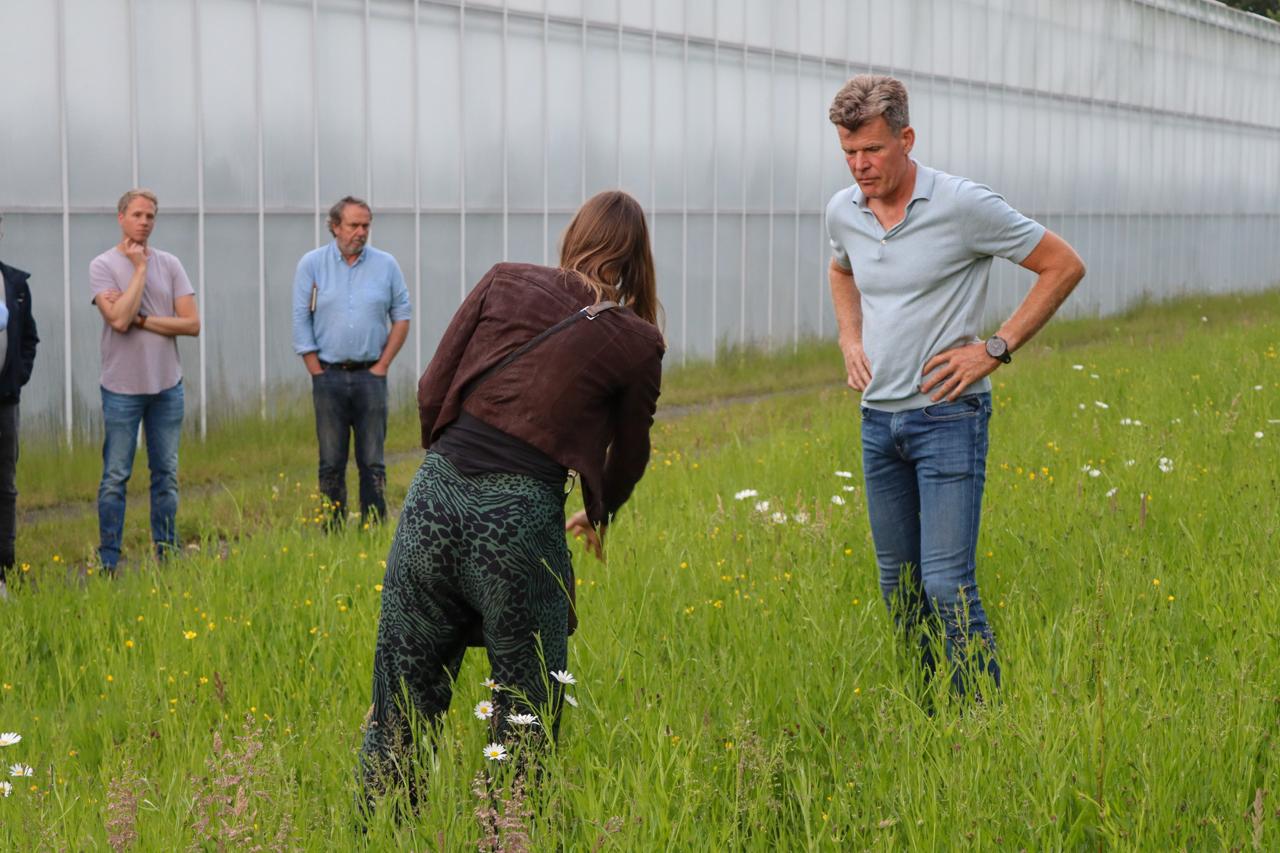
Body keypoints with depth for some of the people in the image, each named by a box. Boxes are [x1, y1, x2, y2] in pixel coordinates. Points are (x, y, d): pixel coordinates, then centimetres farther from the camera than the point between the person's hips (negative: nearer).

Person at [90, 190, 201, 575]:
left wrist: (141, 319, -11)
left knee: (166, 475, 10)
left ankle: (166, 554, 19)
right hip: (122, 388, -3)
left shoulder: (169, 265, 5)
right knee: (115, 478, 0)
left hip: (167, 387, 3)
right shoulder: (103, 266, -4)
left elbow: (192, 324, -2)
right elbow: (119, 319, -19)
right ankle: (108, 563, 6)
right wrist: (140, 269, -12)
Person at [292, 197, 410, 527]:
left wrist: (383, 365, 0)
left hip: (370, 375, 1)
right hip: (329, 375, 0)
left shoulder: (386, 265, 5)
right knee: (331, 462, 3)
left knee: (372, 462, 1)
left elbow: (402, 317, 7)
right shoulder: (312, 264, 2)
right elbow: (300, 320, 1)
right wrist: (317, 372, -4)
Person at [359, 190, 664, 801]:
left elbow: (433, 391, 8)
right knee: (522, 726, 12)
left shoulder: (505, 282, 10)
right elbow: (629, 455, 19)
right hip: (521, 519, -3)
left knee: (399, 712, 13)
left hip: (434, 495, 3)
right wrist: (597, 518, 39)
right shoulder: (637, 343, 6)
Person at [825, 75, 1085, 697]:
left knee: (947, 585, -13)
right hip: (878, 418, 6)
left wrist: (996, 349, -9)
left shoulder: (964, 205, -13)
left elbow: (1063, 266, -5)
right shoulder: (843, 211, 5)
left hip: (947, 416, -6)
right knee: (898, 588, 11)